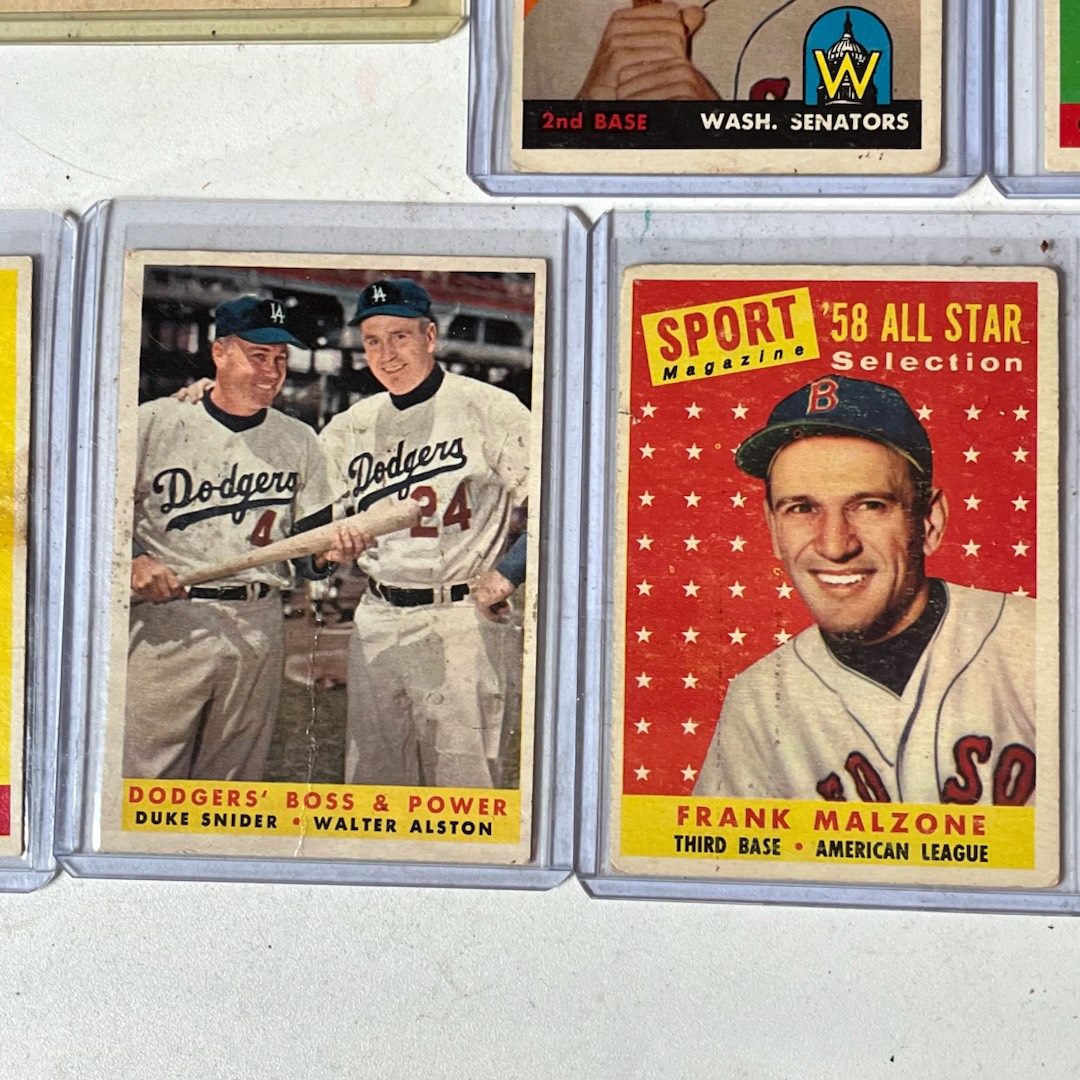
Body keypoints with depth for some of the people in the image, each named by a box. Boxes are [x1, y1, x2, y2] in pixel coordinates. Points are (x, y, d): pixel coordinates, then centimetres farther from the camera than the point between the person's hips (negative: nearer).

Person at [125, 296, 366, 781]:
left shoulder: (299, 441, 11)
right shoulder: (154, 422, 2)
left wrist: (329, 553, -11)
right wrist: (130, 561, -12)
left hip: (260, 629, 3)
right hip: (167, 623, -3)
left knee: (237, 784, 9)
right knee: (145, 779, -3)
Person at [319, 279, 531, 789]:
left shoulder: (489, 408, -5)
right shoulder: (351, 426, 12)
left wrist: (508, 573, -13)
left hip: (461, 625, -6)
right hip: (376, 623, 6)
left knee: (462, 784, -4)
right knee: (367, 780, 12)